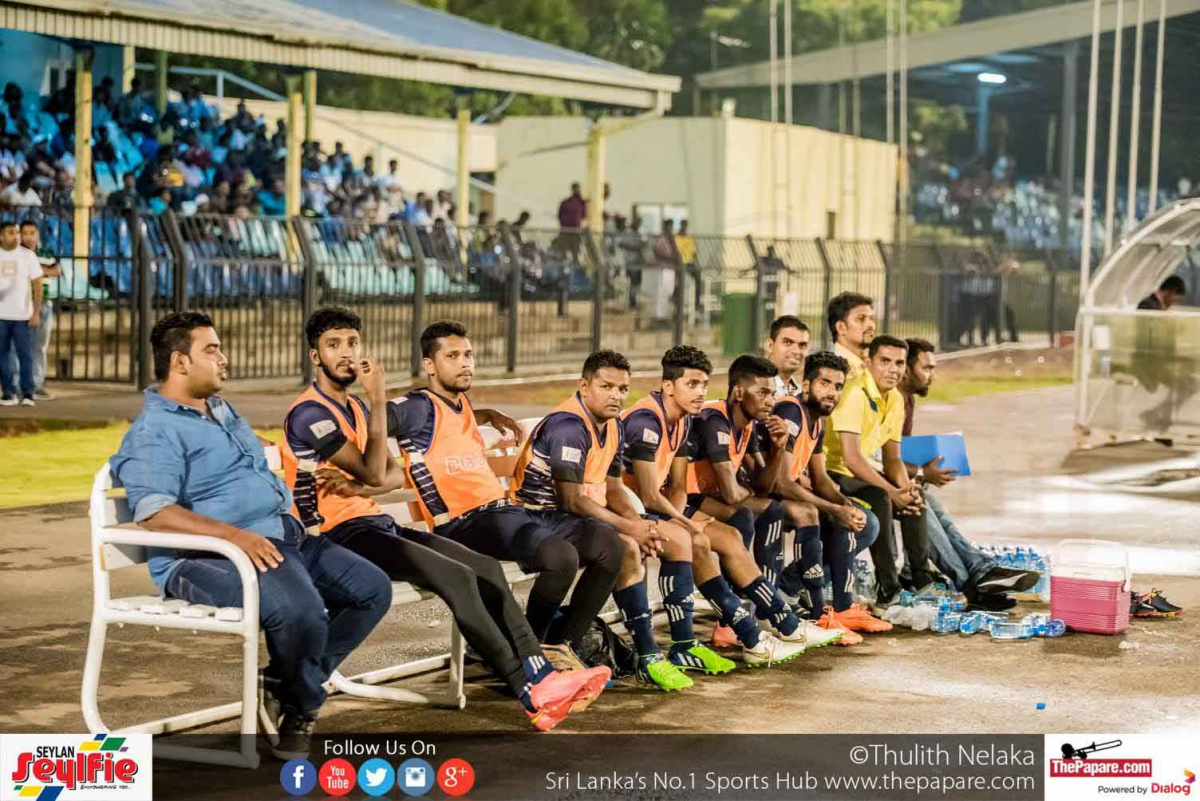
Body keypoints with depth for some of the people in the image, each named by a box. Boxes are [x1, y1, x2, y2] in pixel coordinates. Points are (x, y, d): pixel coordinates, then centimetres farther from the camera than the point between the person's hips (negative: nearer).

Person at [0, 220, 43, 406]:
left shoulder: (28, 255, 0)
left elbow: (37, 285, 0)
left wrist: (36, 313, -7)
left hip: (23, 315, -2)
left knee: (25, 355, -4)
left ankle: (27, 394, 1)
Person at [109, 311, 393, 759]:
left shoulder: (223, 411, 23)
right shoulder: (154, 432, -8)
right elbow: (154, 512, -23)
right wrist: (233, 535, -32)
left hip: (284, 537, 10)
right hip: (209, 558, -10)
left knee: (372, 588, -1)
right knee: (300, 608, -35)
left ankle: (286, 683, 4)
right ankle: (301, 708, -5)